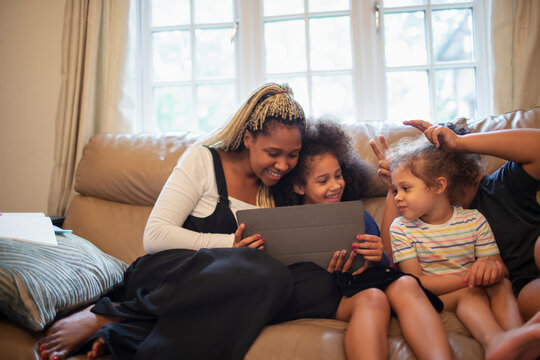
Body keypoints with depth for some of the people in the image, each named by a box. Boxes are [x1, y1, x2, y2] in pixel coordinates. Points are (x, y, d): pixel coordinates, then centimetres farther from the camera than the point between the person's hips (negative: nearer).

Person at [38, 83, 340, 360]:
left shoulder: (280, 189, 14)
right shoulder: (203, 160, -1)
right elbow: (155, 236, -8)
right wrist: (229, 244, -18)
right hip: (166, 274, -5)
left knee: (322, 284, -24)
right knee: (269, 272, -34)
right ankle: (105, 314, -24)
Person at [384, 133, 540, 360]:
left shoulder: (474, 220, 1)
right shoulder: (401, 228, -5)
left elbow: (501, 268, 0)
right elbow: (417, 283, -11)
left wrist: (492, 268, -28)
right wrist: (469, 278, -24)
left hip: (474, 292, 3)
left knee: (502, 285, -24)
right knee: (469, 294, -30)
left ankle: (516, 331, -48)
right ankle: (494, 340, -57)